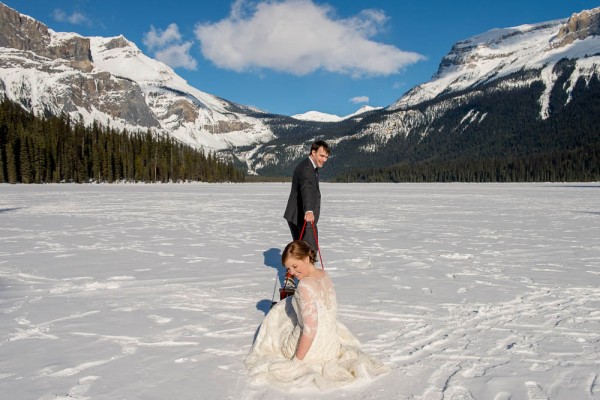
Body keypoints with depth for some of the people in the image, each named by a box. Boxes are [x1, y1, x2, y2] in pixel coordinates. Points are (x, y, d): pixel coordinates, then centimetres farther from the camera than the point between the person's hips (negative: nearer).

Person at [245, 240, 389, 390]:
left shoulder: (305, 285, -29)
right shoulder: (324, 275, -4)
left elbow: (310, 330, -30)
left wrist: (296, 361, -19)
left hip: (310, 349, -7)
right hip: (332, 342, 7)